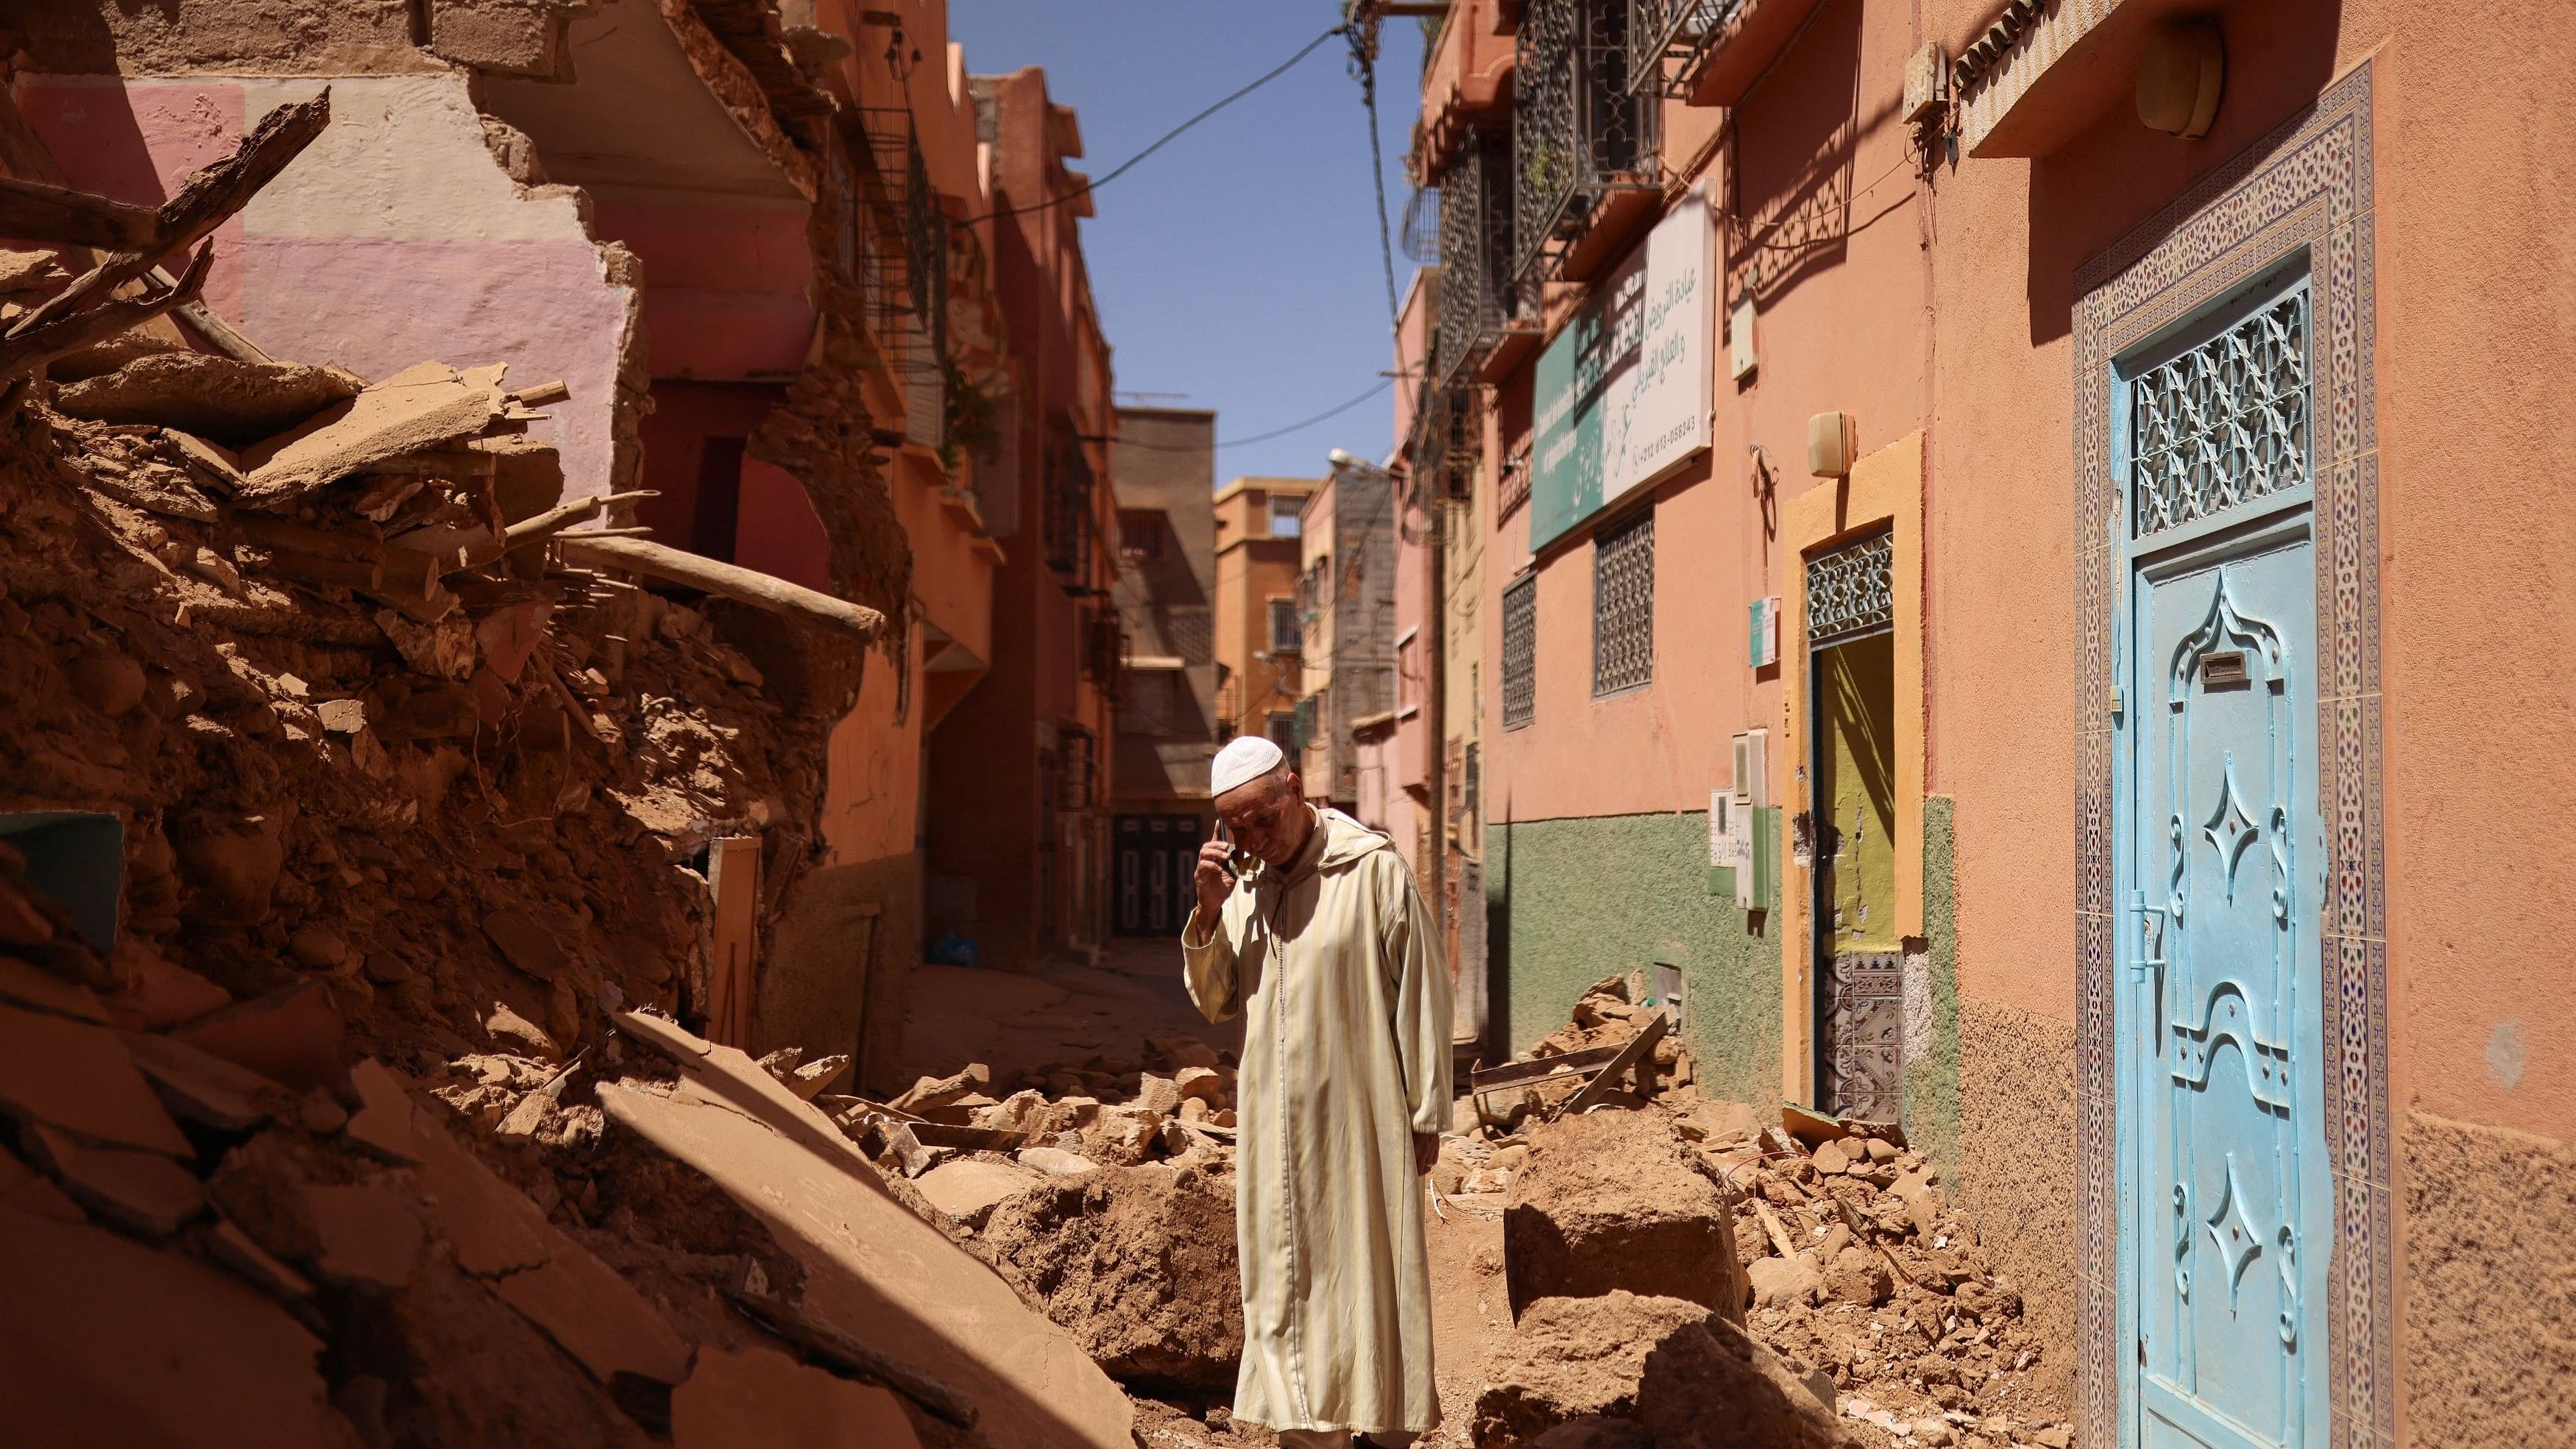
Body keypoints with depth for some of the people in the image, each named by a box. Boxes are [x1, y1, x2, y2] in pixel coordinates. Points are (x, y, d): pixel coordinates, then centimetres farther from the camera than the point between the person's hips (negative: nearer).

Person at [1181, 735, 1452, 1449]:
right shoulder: (1241, 884, 6)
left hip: (1357, 1117, -5)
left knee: (1368, 1274, 4)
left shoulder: (1373, 870, -10)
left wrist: (1425, 1114, -6)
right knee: (1284, 1282, 10)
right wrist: (1207, 913, -8)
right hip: (1273, 1122, 5)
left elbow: (1422, 994, -7)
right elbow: (1215, 1003, 7)